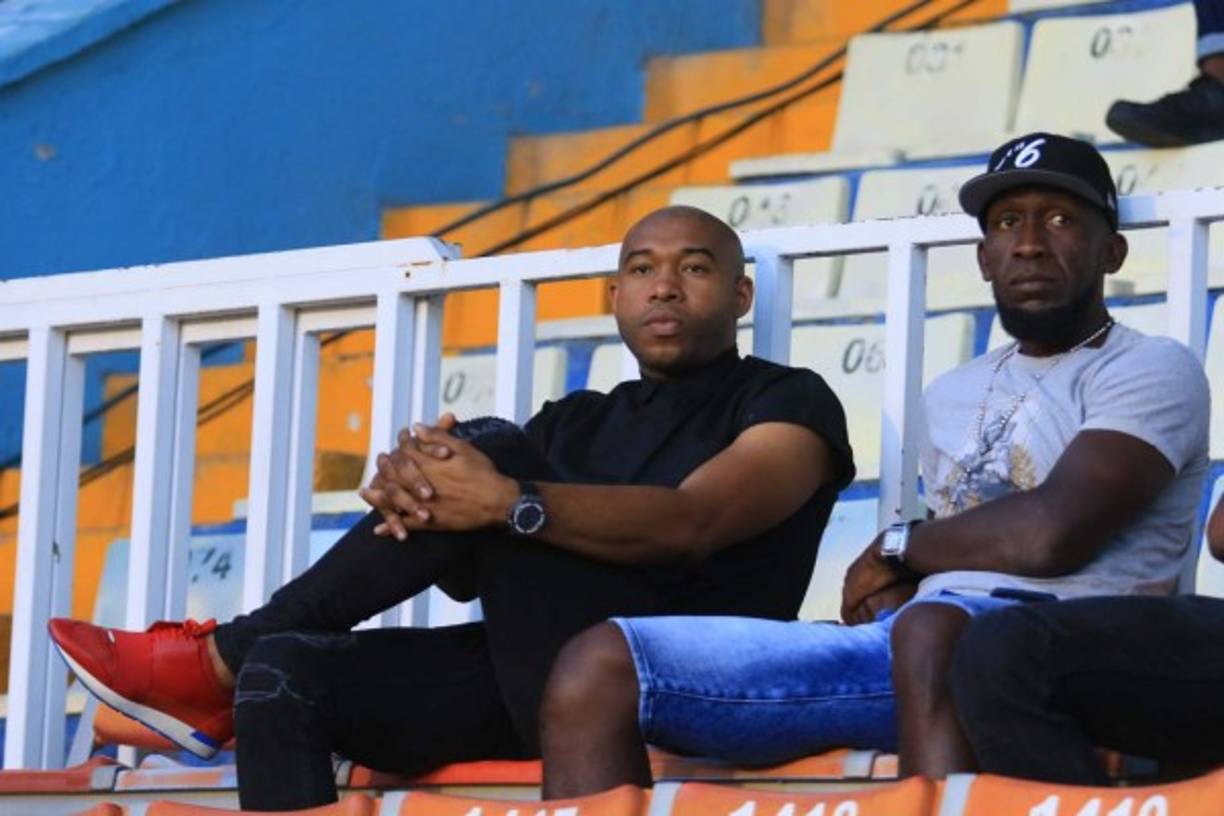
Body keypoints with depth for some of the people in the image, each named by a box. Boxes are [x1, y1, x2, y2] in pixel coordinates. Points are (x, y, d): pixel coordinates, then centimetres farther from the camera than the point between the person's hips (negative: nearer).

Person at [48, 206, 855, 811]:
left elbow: (692, 524, -13)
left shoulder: (789, 405, 8)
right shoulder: (576, 424, 27)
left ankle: (219, 660, -11)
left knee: (500, 452, -21)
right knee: (286, 673, -17)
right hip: (538, 686, 6)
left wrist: (507, 502, -27)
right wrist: (410, 487, -14)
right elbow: (468, 567, 11)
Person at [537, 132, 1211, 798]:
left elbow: (1051, 533, -10)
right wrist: (889, 586, 5)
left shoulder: (1153, 369, 6)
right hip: (902, 645, 7)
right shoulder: (952, 396, 29)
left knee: (930, 625, -44)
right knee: (598, 667, -8)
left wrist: (897, 549, 5)